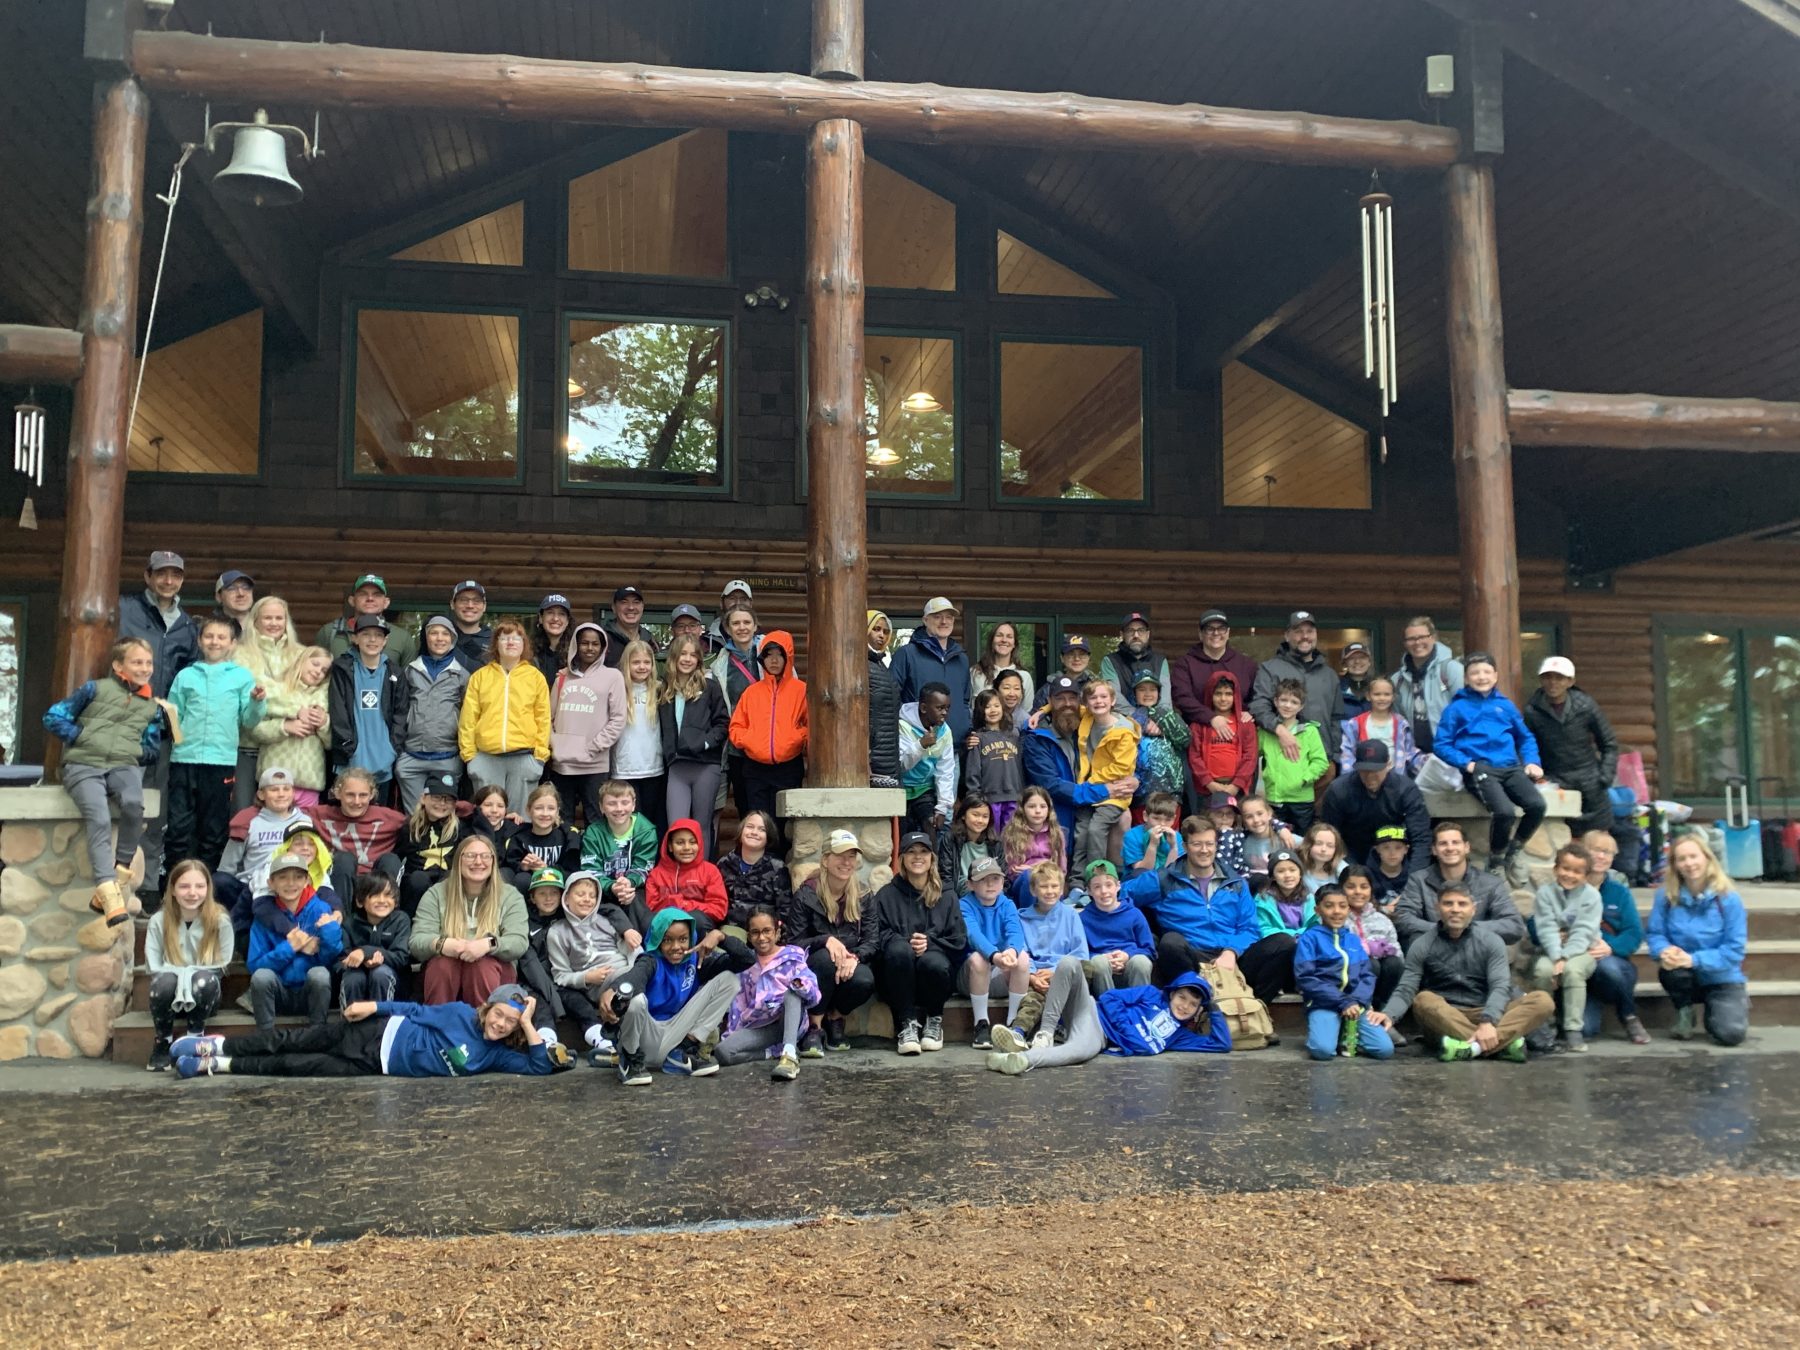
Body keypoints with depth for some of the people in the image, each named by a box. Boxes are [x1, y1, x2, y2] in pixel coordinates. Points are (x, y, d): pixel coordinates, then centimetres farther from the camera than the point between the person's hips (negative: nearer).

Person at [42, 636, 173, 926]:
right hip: (83, 765, -2)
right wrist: (82, 737, -5)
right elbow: (53, 717, 5)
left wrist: (137, 752, 2)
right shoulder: (96, 689, 8)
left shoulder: (153, 706, 18)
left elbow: (153, 749, 21)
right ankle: (109, 893, -36)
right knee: (99, 820, -29)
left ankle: (121, 874, -14)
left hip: (123, 765, 2)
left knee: (133, 805, -33)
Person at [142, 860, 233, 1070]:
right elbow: (154, 967, -7)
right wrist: (181, 975, -24)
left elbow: (221, 966, -7)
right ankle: (164, 1041, -8)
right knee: (164, 980, -34)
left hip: (204, 998, -1)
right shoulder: (158, 922, -5)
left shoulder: (220, 921, -8)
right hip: (170, 997, 1)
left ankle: (195, 1039, -10)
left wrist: (191, 974, -21)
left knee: (206, 979, -35)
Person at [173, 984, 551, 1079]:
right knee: (296, 1041, -6)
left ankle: (219, 1064, 1)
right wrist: (374, 1006, -8)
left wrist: (528, 1024, -20)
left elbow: (540, 1066, -11)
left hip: (382, 1066, 1)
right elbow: (419, 1012, -1)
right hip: (382, 1033, -1)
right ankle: (217, 1046, 5)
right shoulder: (463, 1014, -6)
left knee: (300, 1066, -5)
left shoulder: (496, 1055, -3)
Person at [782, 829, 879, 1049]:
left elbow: (872, 940, -4)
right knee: (826, 957, -36)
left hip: (850, 964, 2)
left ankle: (835, 1019, 2)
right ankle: (814, 1026, -16)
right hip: (811, 969, -2)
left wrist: (855, 957, -26)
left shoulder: (863, 896, 3)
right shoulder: (806, 894, -7)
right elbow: (794, 943, -12)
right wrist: (825, 940, -31)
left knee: (864, 981, -32)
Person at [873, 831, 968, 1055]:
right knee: (900, 950, -34)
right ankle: (907, 1024, -27)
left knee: (933, 962, -35)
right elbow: (878, 937, 1)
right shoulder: (886, 895, 14)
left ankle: (934, 1019, -5)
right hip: (897, 977, -1)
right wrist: (908, 942, -17)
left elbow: (959, 940, 8)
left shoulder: (946, 897, 18)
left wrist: (929, 943, -11)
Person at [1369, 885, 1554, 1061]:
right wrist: (1388, 1014, -29)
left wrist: (1487, 1022, -29)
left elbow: (1501, 986, -9)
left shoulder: (1490, 941, 4)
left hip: (1487, 1015, 1)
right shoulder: (1422, 946, 3)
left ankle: (1473, 1047, -41)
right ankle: (1504, 1043, -41)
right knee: (1424, 1000, -33)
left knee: (1542, 1001, -22)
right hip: (1443, 1019, -1)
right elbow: (1406, 990, -5)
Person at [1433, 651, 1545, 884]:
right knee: (1504, 811, -31)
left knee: (1536, 805, -25)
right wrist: (1466, 763, -9)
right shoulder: (1457, 707, 9)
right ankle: (1496, 860, -2)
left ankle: (1515, 850, 5)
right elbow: (1441, 745, 6)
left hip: (1511, 767, 4)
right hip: (1480, 769, -4)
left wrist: (1531, 762, 10)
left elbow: (1525, 737, 27)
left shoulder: (1505, 705, 20)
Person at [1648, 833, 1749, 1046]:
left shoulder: (1728, 898, -13)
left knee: (1731, 1034, -23)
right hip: (1686, 978, 1)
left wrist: (1695, 959, -28)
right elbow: (1655, 933, -6)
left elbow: (1734, 950, -15)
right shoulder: (1666, 894, -7)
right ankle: (1684, 1014, -3)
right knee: (1670, 969, -36)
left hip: (1721, 978, -1)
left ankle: (1736, 1005, 15)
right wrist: (1664, 950, -30)